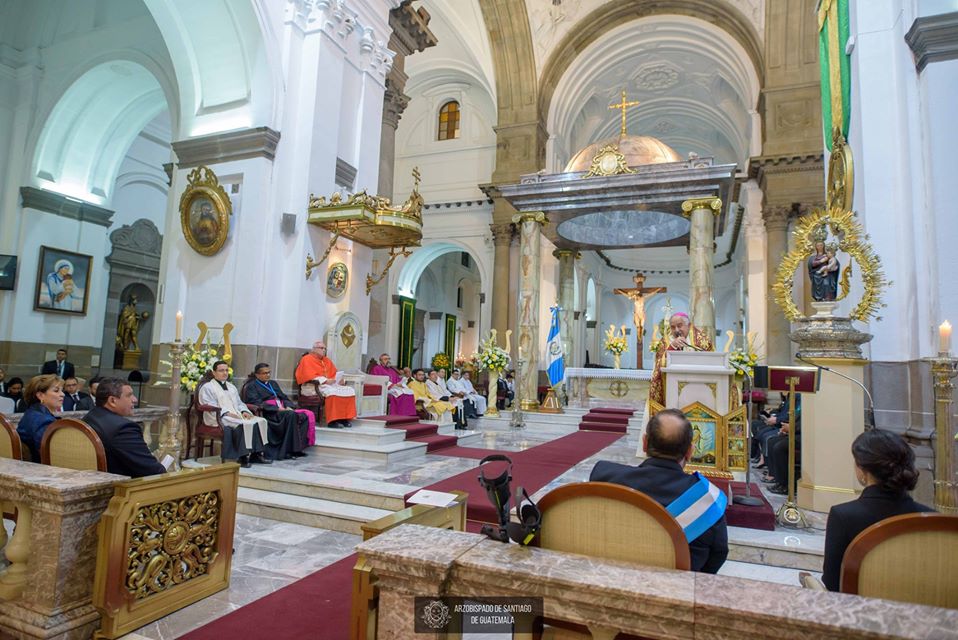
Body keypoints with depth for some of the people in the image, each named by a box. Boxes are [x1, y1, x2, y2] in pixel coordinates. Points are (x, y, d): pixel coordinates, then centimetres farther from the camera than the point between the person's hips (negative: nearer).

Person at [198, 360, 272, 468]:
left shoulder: (231, 386, 27)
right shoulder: (207, 387, 5)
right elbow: (210, 407, -8)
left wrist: (244, 411, 1)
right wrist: (227, 413, -20)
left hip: (237, 415, 7)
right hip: (219, 418, -7)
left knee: (261, 421, -18)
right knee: (244, 425, -35)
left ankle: (258, 453, -21)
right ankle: (243, 456, -30)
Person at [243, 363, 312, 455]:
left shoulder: (273, 383, 27)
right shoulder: (251, 386, 6)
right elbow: (257, 403, -9)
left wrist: (288, 407, -4)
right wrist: (277, 409, -18)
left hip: (283, 410, 6)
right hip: (269, 413, -6)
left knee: (309, 415, -21)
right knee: (291, 415, -36)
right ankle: (291, 449, -32)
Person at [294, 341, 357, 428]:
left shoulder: (327, 361, 22)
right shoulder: (307, 359, 0)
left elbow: (334, 374, 18)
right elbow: (309, 376, -12)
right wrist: (325, 380, -22)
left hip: (330, 384, 7)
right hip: (313, 386, -7)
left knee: (350, 390, -14)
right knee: (332, 392, -37)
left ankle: (344, 418, -18)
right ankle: (332, 421, -34)